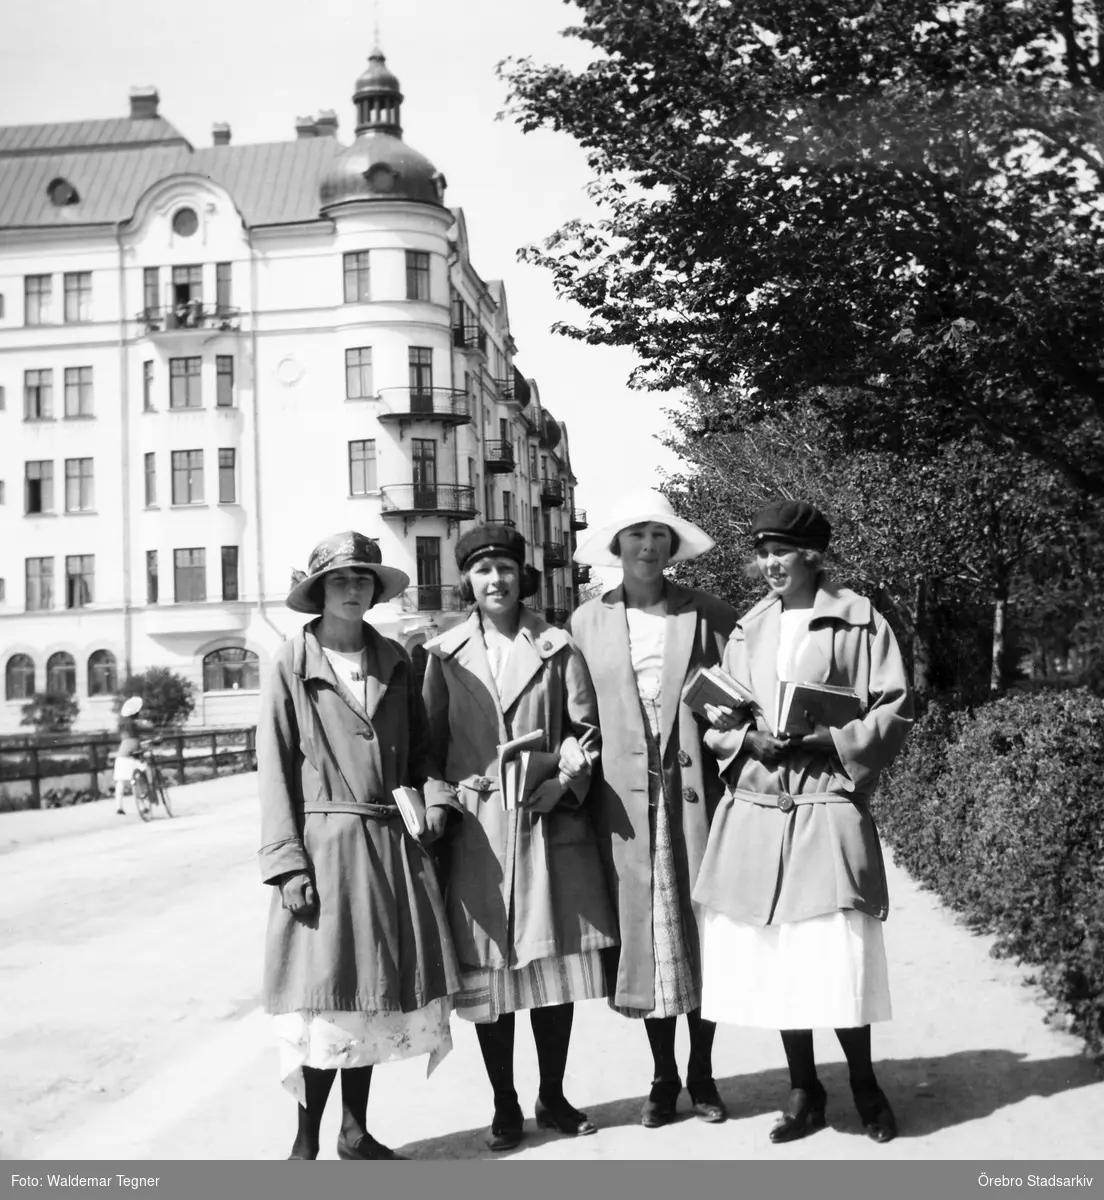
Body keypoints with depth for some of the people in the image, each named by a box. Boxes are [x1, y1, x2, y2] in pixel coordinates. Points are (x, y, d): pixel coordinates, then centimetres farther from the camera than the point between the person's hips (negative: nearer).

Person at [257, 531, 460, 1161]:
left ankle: (356, 1132, 25)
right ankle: (306, 1142, 12)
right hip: (326, 848, -4)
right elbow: (275, 770, -5)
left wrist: (434, 796, -4)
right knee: (327, 995, -3)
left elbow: (419, 747, 16)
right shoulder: (292, 665, -3)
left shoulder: (394, 660, 9)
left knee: (376, 991, 11)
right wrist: (289, 864, -11)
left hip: (395, 848, 4)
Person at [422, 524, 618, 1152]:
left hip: (552, 824, 1)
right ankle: (505, 1106, 18)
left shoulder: (558, 648, 5)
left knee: (555, 960, 7)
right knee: (486, 969, 4)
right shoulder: (444, 654, 6)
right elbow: (428, 744, 7)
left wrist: (564, 781, -11)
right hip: (475, 831, 0)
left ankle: (553, 1097, 23)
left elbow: (585, 729, 5)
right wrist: (450, 791, -9)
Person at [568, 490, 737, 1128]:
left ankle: (702, 1074, 22)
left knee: (701, 926, 5)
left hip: (694, 792, 0)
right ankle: (663, 1076, 22)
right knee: (645, 931, 7)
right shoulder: (587, 622, 6)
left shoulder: (709, 615, 3)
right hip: (627, 799, 1)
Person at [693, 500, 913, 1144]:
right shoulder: (749, 627, 13)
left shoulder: (859, 621, -1)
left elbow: (895, 710, -3)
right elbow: (718, 717, 14)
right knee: (771, 953, 7)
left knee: (840, 952, -6)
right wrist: (750, 739, -6)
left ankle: (864, 1081, 19)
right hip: (755, 809, 4)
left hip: (829, 808, -4)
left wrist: (824, 741, -14)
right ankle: (804, 1090, 24)